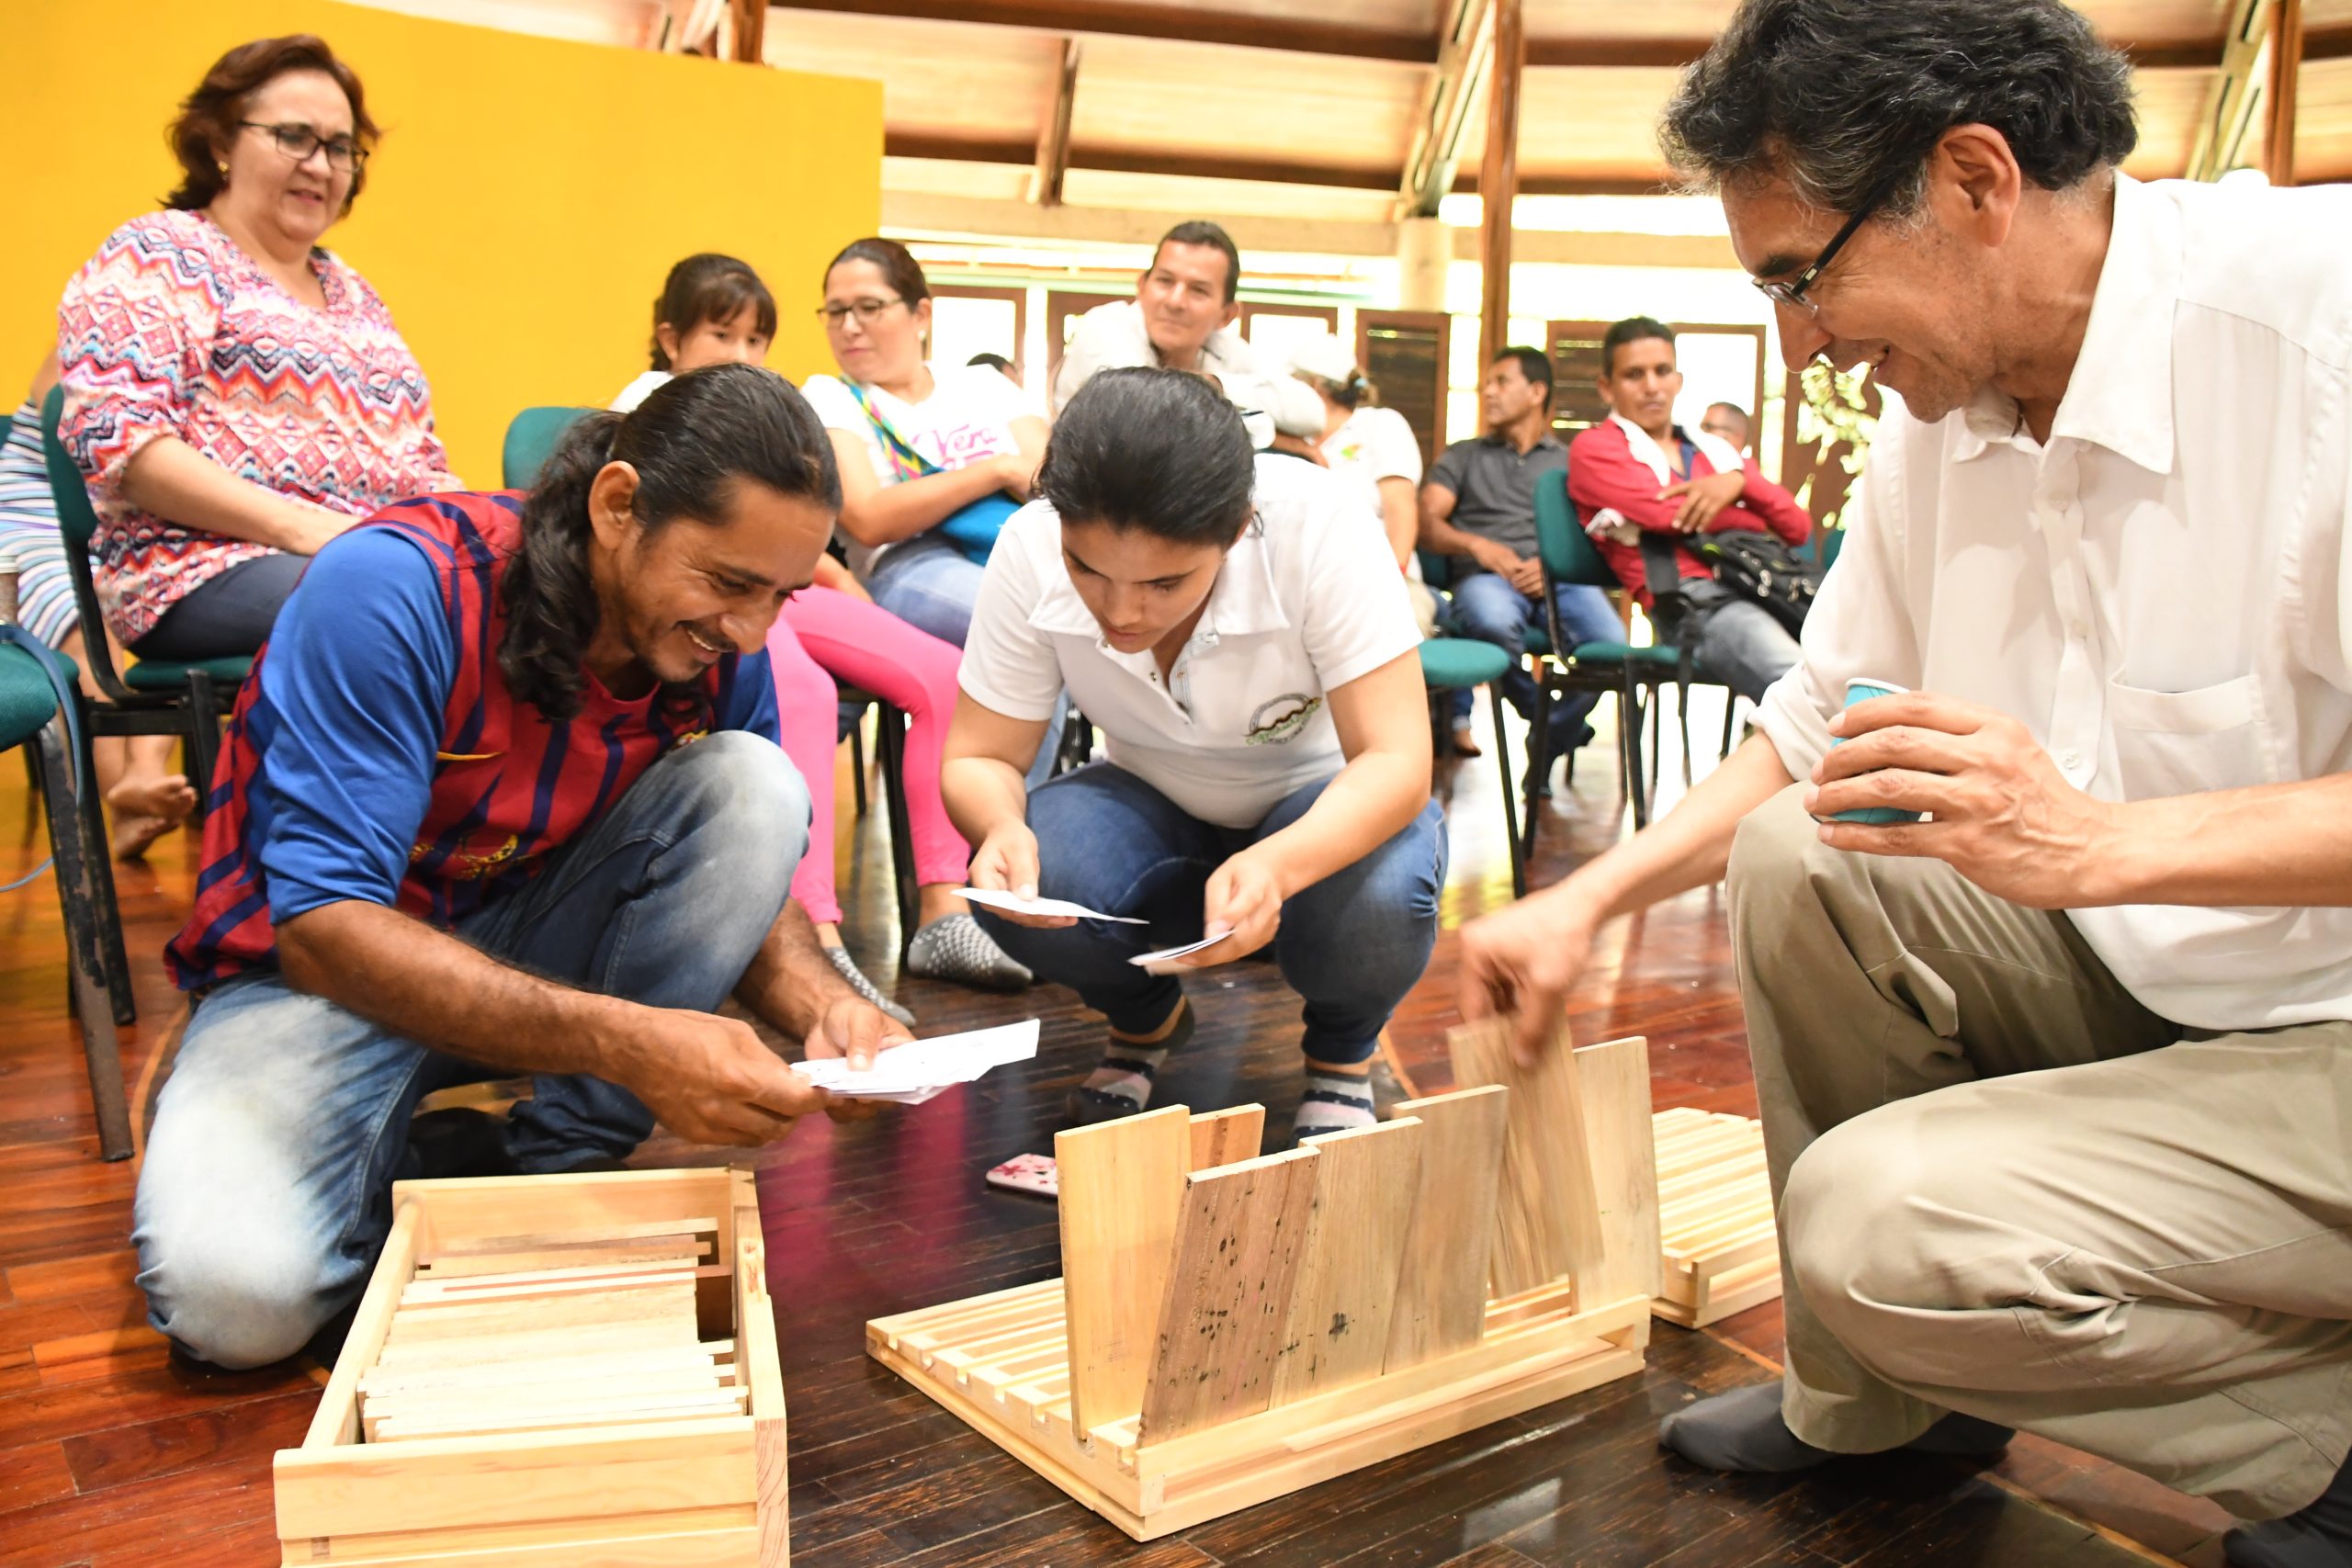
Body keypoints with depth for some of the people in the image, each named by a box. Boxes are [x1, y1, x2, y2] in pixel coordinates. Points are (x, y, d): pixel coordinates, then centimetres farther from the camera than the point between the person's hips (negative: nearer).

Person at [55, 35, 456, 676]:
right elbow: (115, 435, -8)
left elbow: (424, 462, 26)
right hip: (215, 570, -6)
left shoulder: (351, 292, 26)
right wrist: (305, 527, -17)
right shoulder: (156, 256, 6)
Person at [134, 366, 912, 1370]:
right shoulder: (396, 588, -27)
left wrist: (821, 1005, -24)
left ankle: (551, 1167, -11)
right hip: (319, 972, -4)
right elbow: (323, 927, -30)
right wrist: (627, 1043, -41)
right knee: (235, 1292, -31)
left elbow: (745, 879, 0)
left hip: (536, 941, 5)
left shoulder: (717, 642, -11)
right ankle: (398, 1166, 5)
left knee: (753, 785, -20)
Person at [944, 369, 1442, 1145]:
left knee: (1377, 902, -36)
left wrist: (1276, 866, -52)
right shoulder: (1030, 551, -23)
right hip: (1154, 807, 2)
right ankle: (1147, 1019, 8)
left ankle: (1341, 1054, 3)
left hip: (1326, 809, -2)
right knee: (1018, 885, -29)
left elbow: (1397, 761, -32)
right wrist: (1003, 827, -40)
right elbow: (978, 758, -15)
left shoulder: (1315, 527, -32)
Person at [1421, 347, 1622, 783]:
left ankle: (1548, 748, -8)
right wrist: (1477, 544, -10)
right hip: (1487, 574, -1)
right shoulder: (1463, 456, 25)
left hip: (1559, 579, 1)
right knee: (1494, 620, -40)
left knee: (1612, 642, -32)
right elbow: (1426, 522, 10)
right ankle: (1554, 721, -12)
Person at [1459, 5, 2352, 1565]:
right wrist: (1587, 900, 3)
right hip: (2143, 973, 8)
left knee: (1882, 1225, -23)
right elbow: (1819, 728, 10)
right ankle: (1875, 1407, 9)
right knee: (1795, 863, -6)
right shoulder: (1944, 402, 2)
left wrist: (2100, 841, -38)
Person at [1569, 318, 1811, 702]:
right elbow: (1669, 513, -4)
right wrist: (1758, 523, 13)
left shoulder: (1717, 449, 30)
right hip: (1691, 600, -6)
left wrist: (1739, 481, 0)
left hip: (1766, 582, 6)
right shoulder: (1594, 449, 13)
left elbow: (1799, 528, 20)